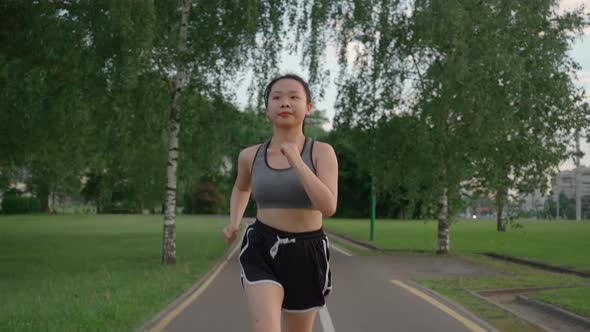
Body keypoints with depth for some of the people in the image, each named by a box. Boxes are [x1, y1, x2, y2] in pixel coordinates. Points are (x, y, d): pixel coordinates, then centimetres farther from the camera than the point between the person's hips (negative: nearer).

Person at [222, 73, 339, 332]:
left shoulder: (322, 152, -6)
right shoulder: (251, 156, 2)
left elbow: (328, 207, -21)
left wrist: (296, 162, -24)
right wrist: (233, 224, 10)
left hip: (306, 255, 0)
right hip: (261, 252, 0)